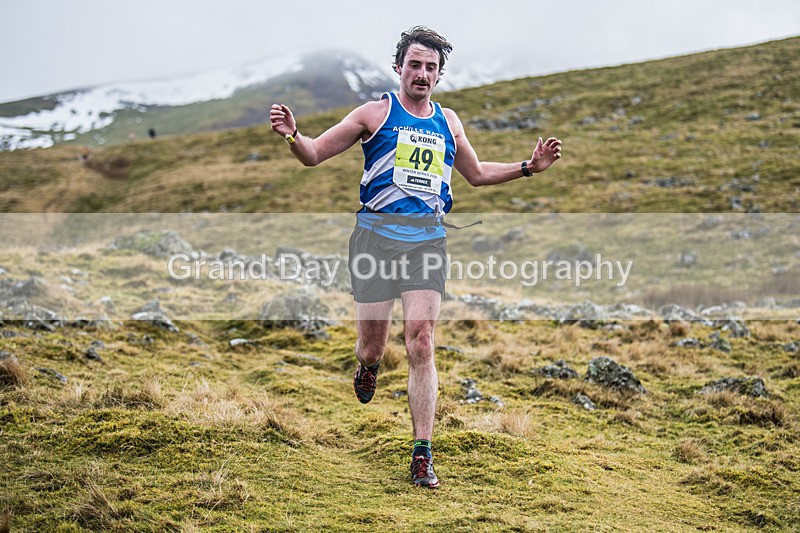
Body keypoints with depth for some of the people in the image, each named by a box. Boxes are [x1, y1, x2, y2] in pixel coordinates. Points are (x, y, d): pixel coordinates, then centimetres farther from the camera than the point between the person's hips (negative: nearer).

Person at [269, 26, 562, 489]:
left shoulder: (449, 122, 16)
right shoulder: (376, 113, 4)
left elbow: (476, 174, 32)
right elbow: (314, 155, 4)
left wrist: (528, 167, 21)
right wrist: (292, 134, -18)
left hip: (428, 239, 2)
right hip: (377, 232, -2)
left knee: (421, 344, -9)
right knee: (373, 342, 1)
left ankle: (422, 455, -5)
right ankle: (369, 367, 42)